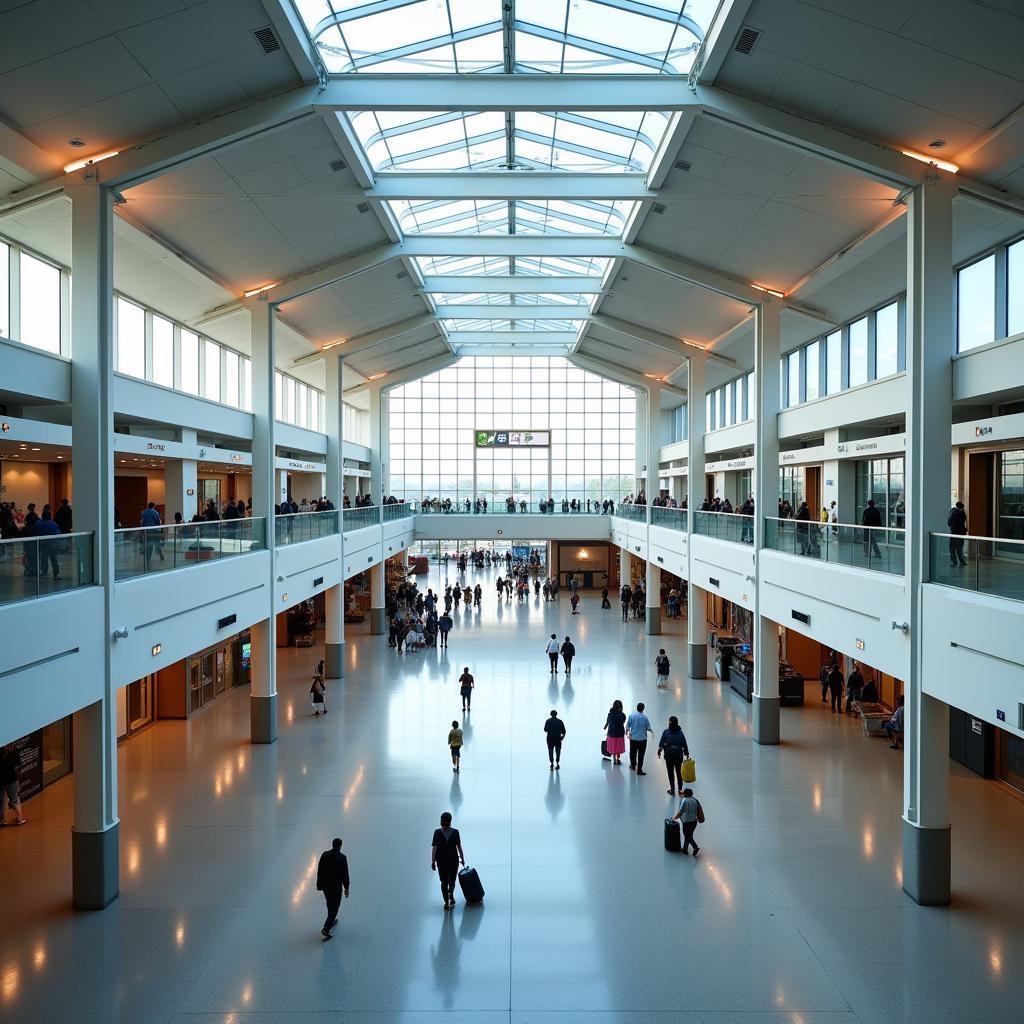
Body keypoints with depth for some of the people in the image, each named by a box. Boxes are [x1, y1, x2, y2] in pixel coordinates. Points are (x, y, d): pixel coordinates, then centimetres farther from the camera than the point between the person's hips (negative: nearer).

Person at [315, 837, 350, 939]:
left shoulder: (324, 855, -6)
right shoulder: (342, 857, -17)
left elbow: (319, 870, 0)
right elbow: (345, 873, -12)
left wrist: (319, 884, 12)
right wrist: (346, 888, -1)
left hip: (325, 885, 5)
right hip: (336, 886, -5)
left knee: (330, 904, 26)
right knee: (335, 906, 6)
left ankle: (332, 920, 44)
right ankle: (326, 929, -1)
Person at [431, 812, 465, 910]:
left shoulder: (437, 832, -9)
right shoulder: (455, 832, -8)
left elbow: (434, 848, -11)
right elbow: (459, 847, -6)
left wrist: (433, 861, -5)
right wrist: (462, 859, 4)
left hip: (441, 861, 0)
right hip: (454, 860, 0)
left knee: (444, 881, 12)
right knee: (452, 879, 21)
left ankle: (447, 902, 9)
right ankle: (451, 894, 2)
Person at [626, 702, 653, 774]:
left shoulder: (631, 715, -11)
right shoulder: (645, 717, -15)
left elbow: (627, 726, -3)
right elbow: (648, 728, -4)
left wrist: (627, 731, 17)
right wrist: (652, 732, 18)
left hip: (633, 738, 3)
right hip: (642, 738, -2)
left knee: (633, 752, 20)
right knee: (641, 754, 4)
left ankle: (633, 765, 38)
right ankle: (639, 769, 6)